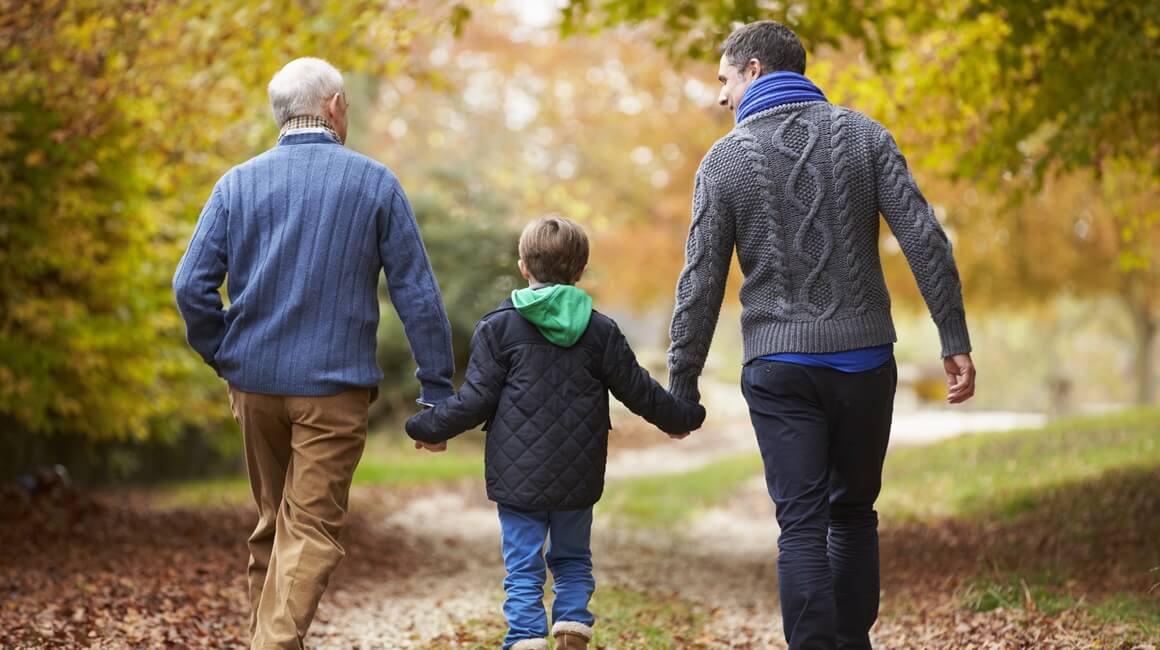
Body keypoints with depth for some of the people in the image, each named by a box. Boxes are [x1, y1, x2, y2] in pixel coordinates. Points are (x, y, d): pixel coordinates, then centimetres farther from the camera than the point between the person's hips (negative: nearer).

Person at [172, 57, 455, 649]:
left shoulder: (239, 183, 2)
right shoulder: (374, 183, -3)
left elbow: (191, 286, -5)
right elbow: (417, 294, -4)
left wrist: (224, 359, 8)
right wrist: (437, 391, 0)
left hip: (255, 380, 3)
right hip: (335, 386, -3)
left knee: (272, 523, 19)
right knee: (311, 531, -2)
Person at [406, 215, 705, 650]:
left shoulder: (498, 328, -4)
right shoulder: (601, 330, 2)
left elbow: (475, 400, -6)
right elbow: (639, 391, 8)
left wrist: (430, 429, 9)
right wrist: (682, 419, 25)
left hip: (518, 478, -2)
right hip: (577, 480, 2)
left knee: (524, 570, 2)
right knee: (573, 560, 19)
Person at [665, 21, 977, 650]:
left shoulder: (725, 159, -1)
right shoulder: (863, 134, 3)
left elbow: (701, 283, -2)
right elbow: (924, 239, -5)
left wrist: (681, 384, 5)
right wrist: (955, 341, -2)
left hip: (779, 367, -2)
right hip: (865, 359, 2)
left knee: (801, 526, -1)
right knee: (853, 515, 16)